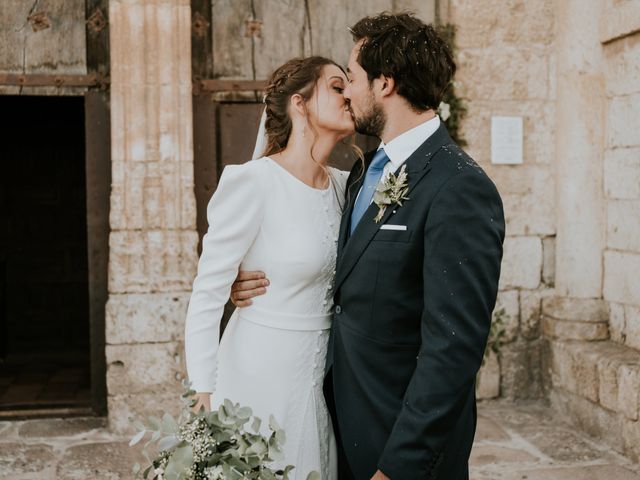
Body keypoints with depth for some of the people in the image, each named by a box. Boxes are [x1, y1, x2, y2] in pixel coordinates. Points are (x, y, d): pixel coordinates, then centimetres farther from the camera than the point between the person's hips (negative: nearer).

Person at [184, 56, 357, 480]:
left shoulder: (342, 185, 4)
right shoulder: (251, 182, -17)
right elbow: (206, 298, -14)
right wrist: (205, 398, -14)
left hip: (320, 376, 7)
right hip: (261, 378, -6)